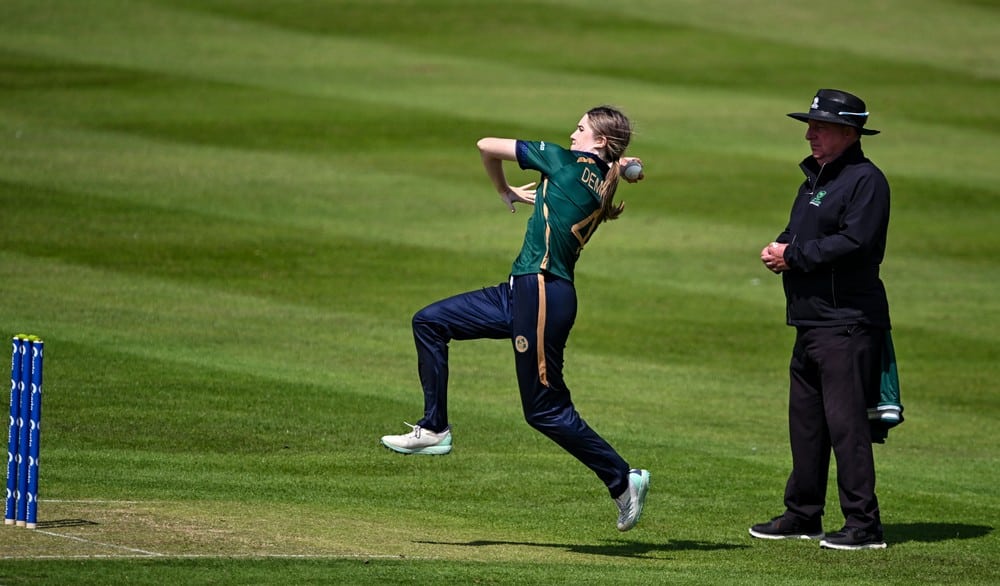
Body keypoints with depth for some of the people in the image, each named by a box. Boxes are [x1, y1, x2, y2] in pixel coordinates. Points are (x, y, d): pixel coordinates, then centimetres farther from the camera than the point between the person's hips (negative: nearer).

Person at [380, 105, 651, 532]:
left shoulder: (569, 162, -8)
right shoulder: (602, 187, 11)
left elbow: (487, 147, -1)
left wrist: (507, 192, 16)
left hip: (543, 295, -10)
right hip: (521, 292, 10)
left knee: (545, 409, -5)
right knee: (430, 322, 12)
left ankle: (623, 480, 4)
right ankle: (434, 429, 13)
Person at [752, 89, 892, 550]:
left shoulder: (866, 180, -11)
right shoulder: (815, 178, 20)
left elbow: (854, 241, -21)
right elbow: (800, 236, 26)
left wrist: (794, 256, -14)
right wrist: (778, 249, 2)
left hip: (847, 322, -10)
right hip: (811, 320, 10)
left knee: (845, 421, -12)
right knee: (805, 420, 14)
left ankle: (863, 525, -10)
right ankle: (802, 515, 23)